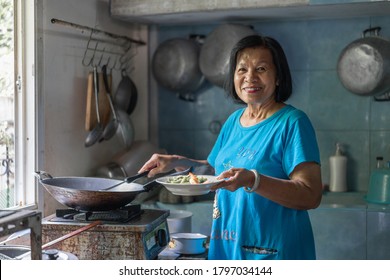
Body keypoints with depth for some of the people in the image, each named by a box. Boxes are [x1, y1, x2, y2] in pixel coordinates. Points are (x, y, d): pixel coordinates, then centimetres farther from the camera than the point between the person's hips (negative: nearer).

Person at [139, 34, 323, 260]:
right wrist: (177, 163, 6)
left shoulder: (292, 123, -14)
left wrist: (251, 180, -33)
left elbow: (311, 196, -22)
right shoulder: (234, 121, 7)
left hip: (273, 251, -6)